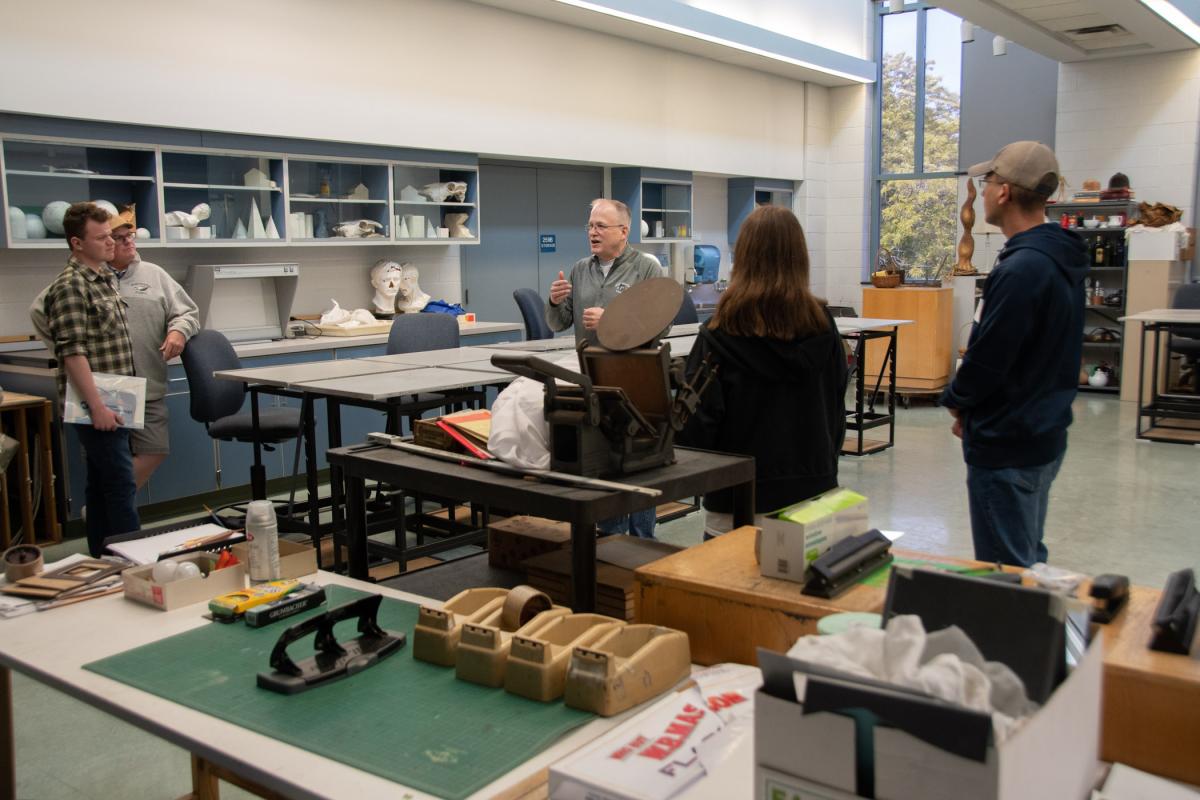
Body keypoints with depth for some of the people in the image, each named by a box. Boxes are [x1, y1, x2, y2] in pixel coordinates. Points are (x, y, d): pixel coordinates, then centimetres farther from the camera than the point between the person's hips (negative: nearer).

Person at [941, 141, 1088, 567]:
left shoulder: (1021, 268, -24)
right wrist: (969, 404, 10)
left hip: (1006, 445, -10)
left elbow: (988, 358, -23)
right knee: (1030, 560, 22)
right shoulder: (1061, 257, 8)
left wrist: (955, 399, -2)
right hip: (1044, 433, 10)